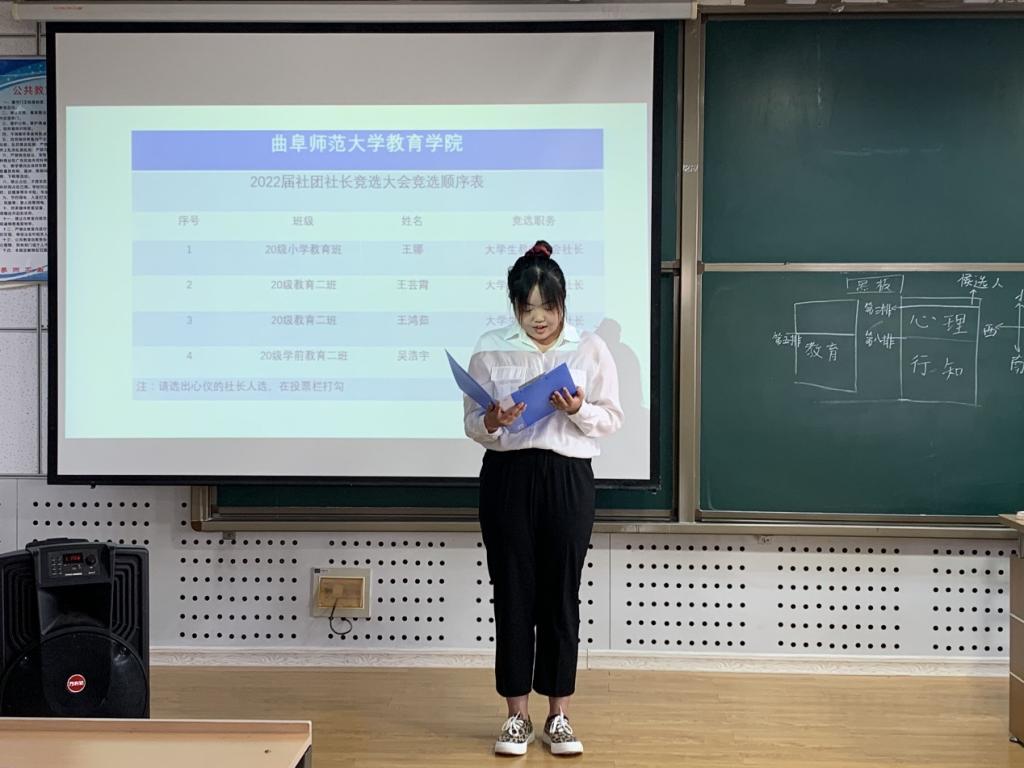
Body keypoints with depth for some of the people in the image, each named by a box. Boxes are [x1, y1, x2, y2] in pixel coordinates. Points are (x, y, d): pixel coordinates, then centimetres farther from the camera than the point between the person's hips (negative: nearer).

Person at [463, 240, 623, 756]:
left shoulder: (590, 348, 1)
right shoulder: (490, 349, 1)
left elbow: (612, 418, 3)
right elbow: (471, 423, 3)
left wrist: (579, 412, -17)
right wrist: (491, 423, -19)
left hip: (567, 479, 0)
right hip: (506, 478, 0)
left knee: (561, 595, 6)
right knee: (513, 595, 5)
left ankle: (558, 716, 19)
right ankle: (517, 716, 18)